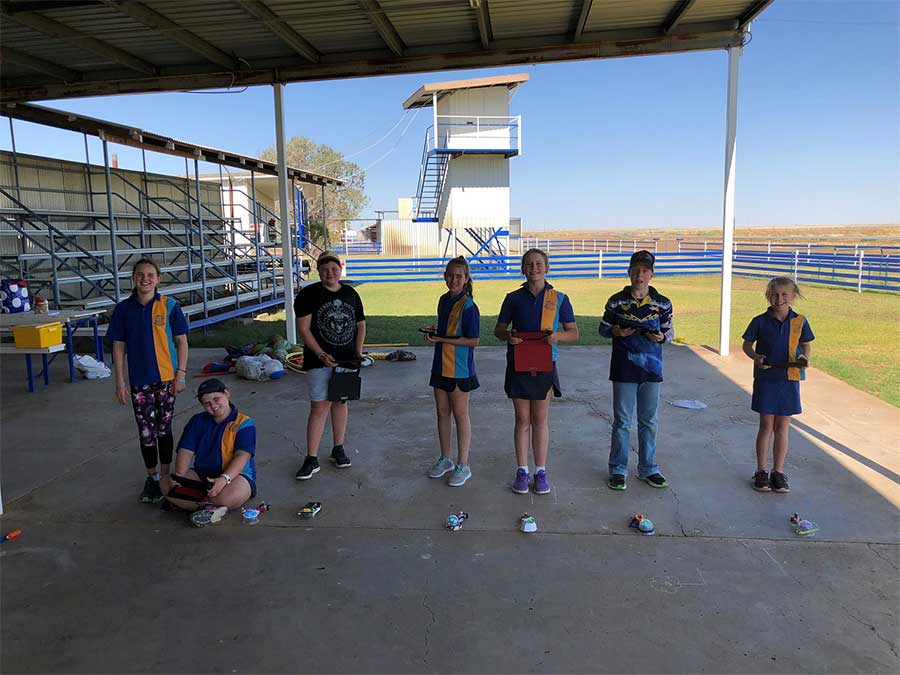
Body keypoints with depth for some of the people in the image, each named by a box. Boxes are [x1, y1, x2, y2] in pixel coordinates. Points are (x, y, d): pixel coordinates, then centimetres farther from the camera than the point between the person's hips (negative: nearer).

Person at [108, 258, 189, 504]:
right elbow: (118, 346, 3)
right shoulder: (124, 309, 0)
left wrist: (181, 374, -7)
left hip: (166, 378, -1)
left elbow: (181, 341, -2)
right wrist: (120, 382, 0)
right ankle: (152, 477, 25)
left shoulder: (169, 306, -5)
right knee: (146, 431, 8)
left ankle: (165, 474, 24)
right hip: (139, 380, 2)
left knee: (164, 429, 8)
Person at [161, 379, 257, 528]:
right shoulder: (197, 421, 10)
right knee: (166, 484, -19)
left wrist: (224, 478, -36)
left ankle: (185, 501, -15)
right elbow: (186, 451, 1)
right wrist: (179, 476, -19)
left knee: (230, 495, -39)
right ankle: (210, 507, -22)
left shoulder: (244, 424, -7)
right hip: (201, 474, 5)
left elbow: (242, 456, -19)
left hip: (234, 475, -5)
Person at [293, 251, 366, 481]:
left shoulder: (351, 294, 9)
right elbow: (303, 328, -10)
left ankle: (338, 449, 27)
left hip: (346, 360, 4)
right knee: (319, 408, -5)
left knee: (340, 402, 13)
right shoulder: (308, 294, -5)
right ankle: (311, 459, 2)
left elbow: (360, 325, 17)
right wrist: (321, 355, -17)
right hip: (320, 361, -4)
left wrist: (358, 351, 3)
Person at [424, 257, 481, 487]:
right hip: (441, 365, 7)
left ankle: (463, 465, 16)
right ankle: (445, 459, 30)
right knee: (442, 412, 15)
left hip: (459, 368, -7)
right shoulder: (444, 300, 8)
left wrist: (441, 339, -19)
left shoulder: (468, 306, -16)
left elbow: (473, 340, -18)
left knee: (460, 415, 3)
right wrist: (434, 330, 1)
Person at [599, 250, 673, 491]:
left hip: (651, 367, 2)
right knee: (622, 421, 4)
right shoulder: (616, 301, -1)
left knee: (649, 421, 11)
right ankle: (618, 470, 16)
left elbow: (670, 331, 11)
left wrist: (661, 337, -11)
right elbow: (603, 329, 7)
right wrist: (617, 332, -14)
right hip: (624, 368, -2)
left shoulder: (662, 303, 2)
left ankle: (648, 469, 25)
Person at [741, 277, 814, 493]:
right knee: (766, 426, 4)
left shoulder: (799, 321, 0)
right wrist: (755, 356, -15)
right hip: (765, 378, -1)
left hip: (789, 380, 1)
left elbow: (806, 344, 12)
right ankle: (761, 472, 15)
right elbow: (747, 344, 5)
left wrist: (804, 358, -9)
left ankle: (778, 472, 19)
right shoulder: (760, 321, -4)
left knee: (782, 427, 8)